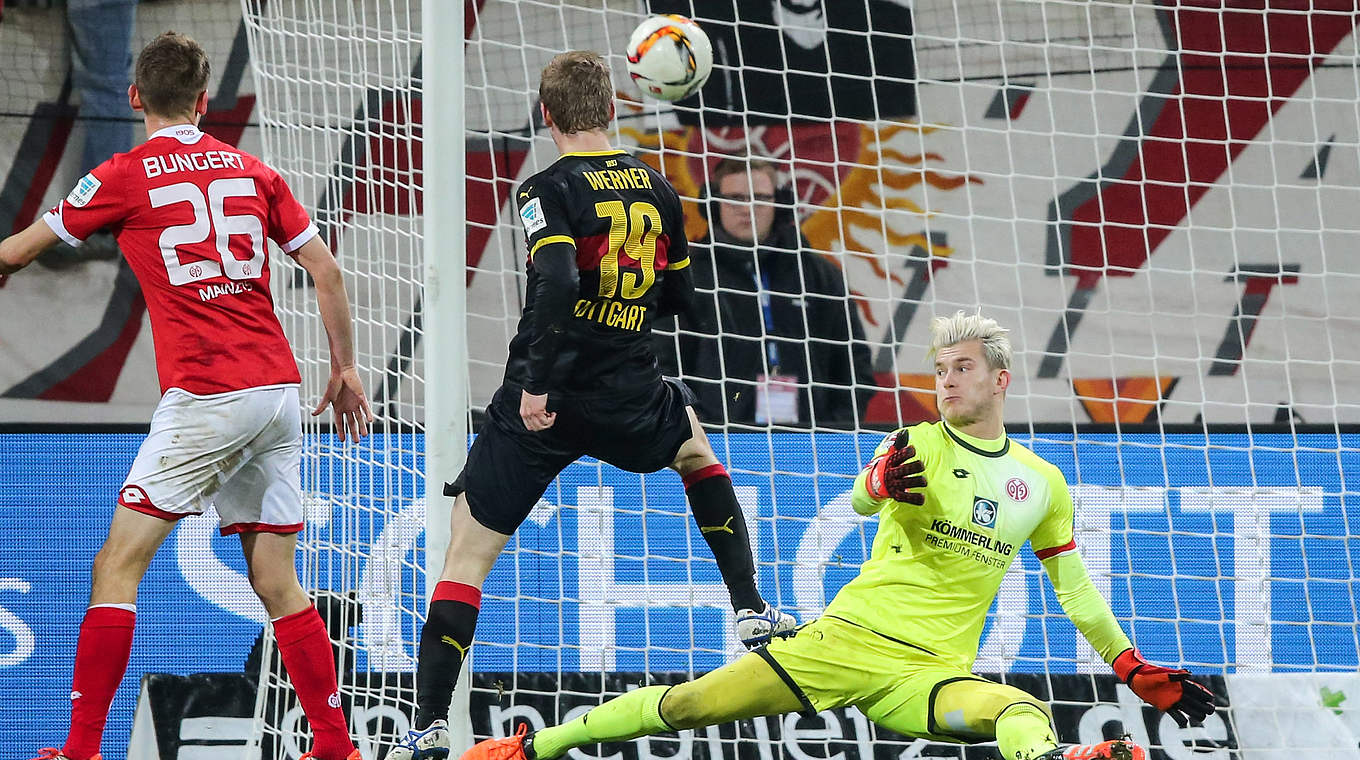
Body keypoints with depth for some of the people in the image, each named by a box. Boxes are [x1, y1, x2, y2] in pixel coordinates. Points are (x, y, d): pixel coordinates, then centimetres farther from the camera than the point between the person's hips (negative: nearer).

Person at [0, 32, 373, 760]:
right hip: (278, 393, 5)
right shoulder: (251, 171, 12)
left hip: (203, 396, -5)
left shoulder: (123, 177, 0)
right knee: (276, 584, 11)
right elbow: (326, 270, 11)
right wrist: (344, 367, 22)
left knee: (117, 567, -1)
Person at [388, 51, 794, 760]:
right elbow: (678, 295, 16)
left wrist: (536, 382, -23)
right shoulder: (655, 188, 7)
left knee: (467, 552, 4)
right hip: (629, 401, 4)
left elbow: (556, 284, -25)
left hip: (542, 405, -4)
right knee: (695, 445, 37)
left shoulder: (547, 190, -10)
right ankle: (750, 609, 31)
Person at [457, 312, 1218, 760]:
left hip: (931, 676, 1)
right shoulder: (919, 445, 3)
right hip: (847, 643, 0)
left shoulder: (1042, 484, 12)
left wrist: (1138, 671, 17)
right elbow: (861, 499, -18)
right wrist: (882, 483, -42)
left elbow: (1074, 588, 21)